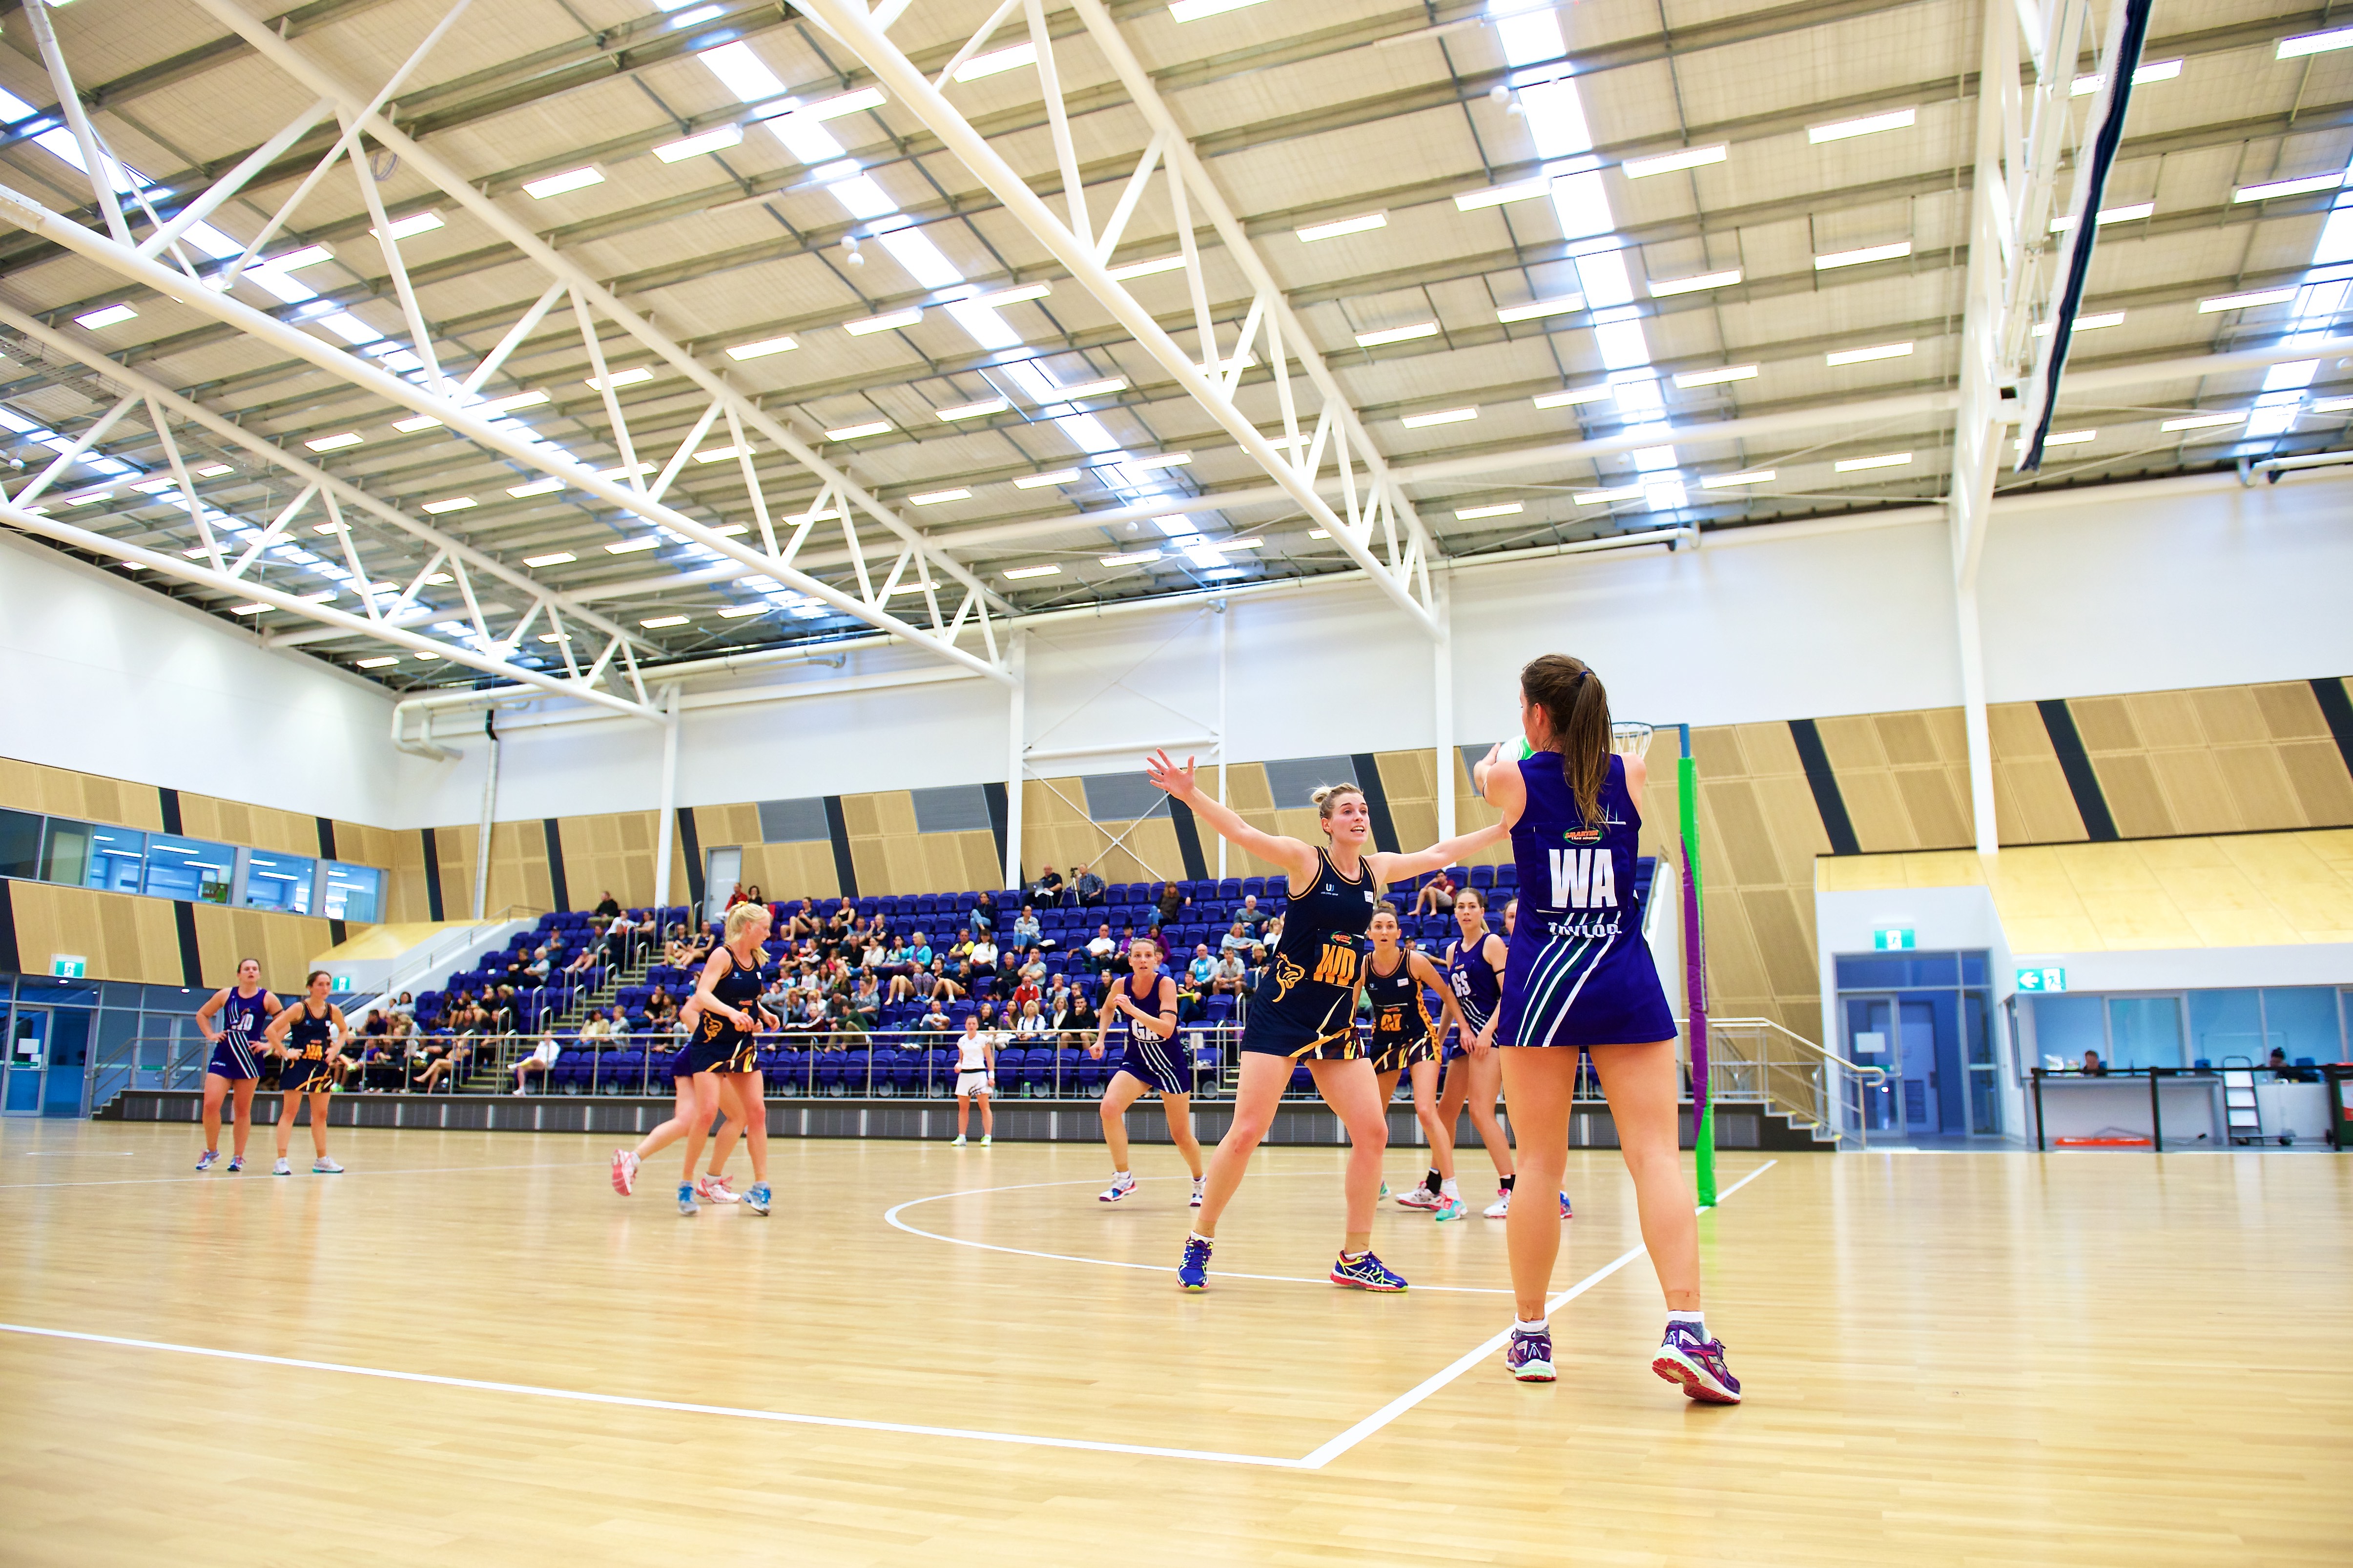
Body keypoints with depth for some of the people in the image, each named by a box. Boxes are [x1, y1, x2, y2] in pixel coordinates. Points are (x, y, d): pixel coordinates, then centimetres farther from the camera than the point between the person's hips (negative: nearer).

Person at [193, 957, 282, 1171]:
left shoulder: (267, 999, 0)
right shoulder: (226, 994, 4)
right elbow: (202, 1014, 16)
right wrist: (211, 1035, 5)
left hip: (249, 1059, -1)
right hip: (223, 1056, 1)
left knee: (243, 1110, 5)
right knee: (210, 1104, -10)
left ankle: (238, 1157, 15)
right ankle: (211, 1150, 10)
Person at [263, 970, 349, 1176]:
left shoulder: (333, 1011, 2)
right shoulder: (299, 1008, -11)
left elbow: (344, 1030, 20)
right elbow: (271, 1030, -14)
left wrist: (335, 1049, 5)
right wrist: (285, 1052, -16)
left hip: (321, 1066, 5)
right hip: (298, 1065, -5)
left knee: (321, 1115, 11)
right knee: (290, 1112, -5)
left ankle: (322, 1161, 19)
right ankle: (281, 1161, -4)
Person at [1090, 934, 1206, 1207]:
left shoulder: (1166, 984, -19)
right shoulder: (1121, 985, -9)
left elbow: (1167, 1028, -32)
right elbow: (1107, 1009, 16)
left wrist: (1132, 1010, -39)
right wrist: (1100, 1038, 4)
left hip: (1170, 1063, -3)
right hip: (1136, 1061, 3)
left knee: (1181, 1136, 5)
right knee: (1108, 1108, -24)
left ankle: (1199, 1182, 35)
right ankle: (1124, 1178, -10)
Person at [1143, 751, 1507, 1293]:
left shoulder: (1378, 869, 7)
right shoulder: (1306, 860, -9)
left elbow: (1439, 854, 21)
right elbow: (1241, 832, -22)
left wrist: (1502, 828, 24)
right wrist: (1190, 793, -36)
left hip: (1338, 1021, 6)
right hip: (1281, 1012, -6)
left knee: (1372, 1132, 0)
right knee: (1247, 1131, -9)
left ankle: (1355, 1257, 14)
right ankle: (1199, 1244, 8)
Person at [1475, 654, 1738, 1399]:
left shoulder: (1514, 779, -2)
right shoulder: (1631, 772, 4)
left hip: (1542, 977, -1)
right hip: (1626, 982, 1)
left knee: (1539, 1164, 5)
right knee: (1656, 1155, -2)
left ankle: (1531, 1335, 13)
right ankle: (1686, 1329, -14)